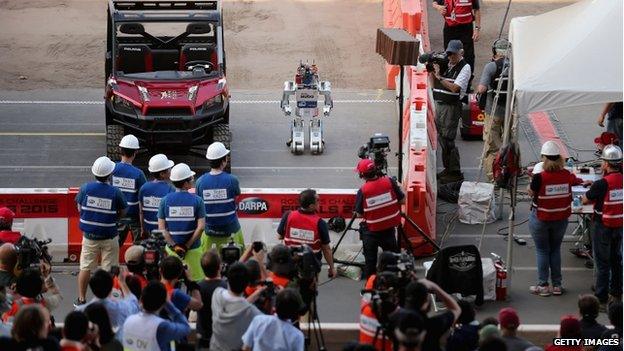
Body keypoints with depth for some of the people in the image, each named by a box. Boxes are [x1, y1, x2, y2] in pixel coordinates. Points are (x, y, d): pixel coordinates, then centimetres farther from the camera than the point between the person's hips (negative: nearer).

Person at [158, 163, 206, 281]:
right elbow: (201, 227, -13)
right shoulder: (196, 200, -8)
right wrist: (187, 246, -8)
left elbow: (161, 228, -7)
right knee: (197, 280, 5)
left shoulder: (165, 200, -3)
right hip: (193, 248, -2)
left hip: (172, 246, 2)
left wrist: (174, 246, -10)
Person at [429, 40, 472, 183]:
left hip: (451, 107, -7)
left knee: (448, 139, -8)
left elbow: (455, 88, -18)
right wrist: (431, 71, 0)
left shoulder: (465, 67, -8)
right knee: (441, 138, 12)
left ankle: (455, 172, -3)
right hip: (439, 105, 7)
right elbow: (433, 84, 16)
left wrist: (439, 76, -18)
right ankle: (447, 168, 22)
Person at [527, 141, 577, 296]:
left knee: (542, 250, 10)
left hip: (541, 218, -4)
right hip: (561, 219, 4)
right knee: (555, 249, 18)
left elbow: (531, 192, -7)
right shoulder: (567, 176, -13)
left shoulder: (540, 178, -24)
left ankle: (543, 285, 15)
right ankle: (557, 285, 21)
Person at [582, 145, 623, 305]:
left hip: (604, 226, -6)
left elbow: (585, 200, -13)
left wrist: (596, 199, 5)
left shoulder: (602, 184, -23)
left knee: (602, 262, 3)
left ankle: (601, 296, 7)